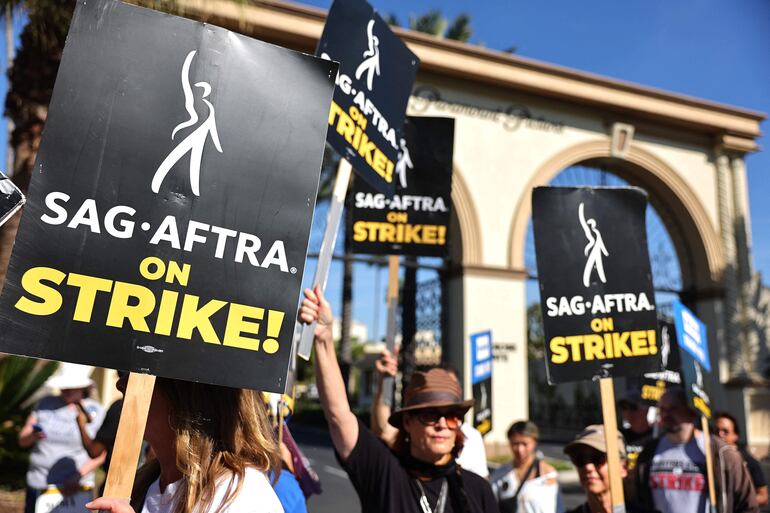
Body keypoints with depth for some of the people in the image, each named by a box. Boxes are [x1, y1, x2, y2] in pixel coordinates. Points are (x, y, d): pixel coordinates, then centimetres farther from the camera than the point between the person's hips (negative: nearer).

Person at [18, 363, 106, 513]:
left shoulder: (95, 411, -2)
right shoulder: (46, 403, 7)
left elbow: (100, 454, -2)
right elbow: (22, 440, 9)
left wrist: (80, 473, -16)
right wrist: (33, 436, -13)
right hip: (38, 485, 3)